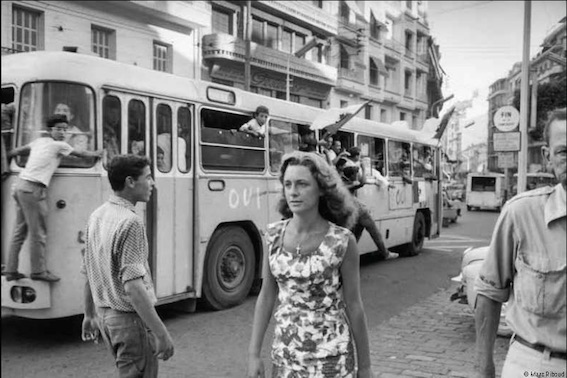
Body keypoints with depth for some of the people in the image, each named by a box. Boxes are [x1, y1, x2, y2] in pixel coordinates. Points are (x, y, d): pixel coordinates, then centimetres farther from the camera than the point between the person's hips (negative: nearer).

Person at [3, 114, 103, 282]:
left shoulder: (39, 141, 19)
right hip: (33, 189, -9)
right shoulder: (60, 145, -2)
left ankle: (11, 270, 16)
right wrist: (96, 153, 27)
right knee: (38, 233, -2)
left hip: (20, 184, 9)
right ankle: (39, 270, 3)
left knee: (19, 231, 12)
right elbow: (81, 153, 10)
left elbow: (17, 151, 28)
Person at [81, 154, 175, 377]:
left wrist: (89, 315, 23)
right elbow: (133, 286, -27)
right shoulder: (130, 222, -22)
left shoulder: (97, 216, 4)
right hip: (130, 318, -9)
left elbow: (88, 273, 12)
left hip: (105, 315, 9)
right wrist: (161, 333, -24)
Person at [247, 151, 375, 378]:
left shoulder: (342, 241, -15)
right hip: (286, 351, 4)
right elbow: (266, 296, 2)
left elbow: (354, 306, -8)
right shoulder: (275, 234, -4)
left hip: (329, 354, -3)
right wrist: (254, 354, 0)